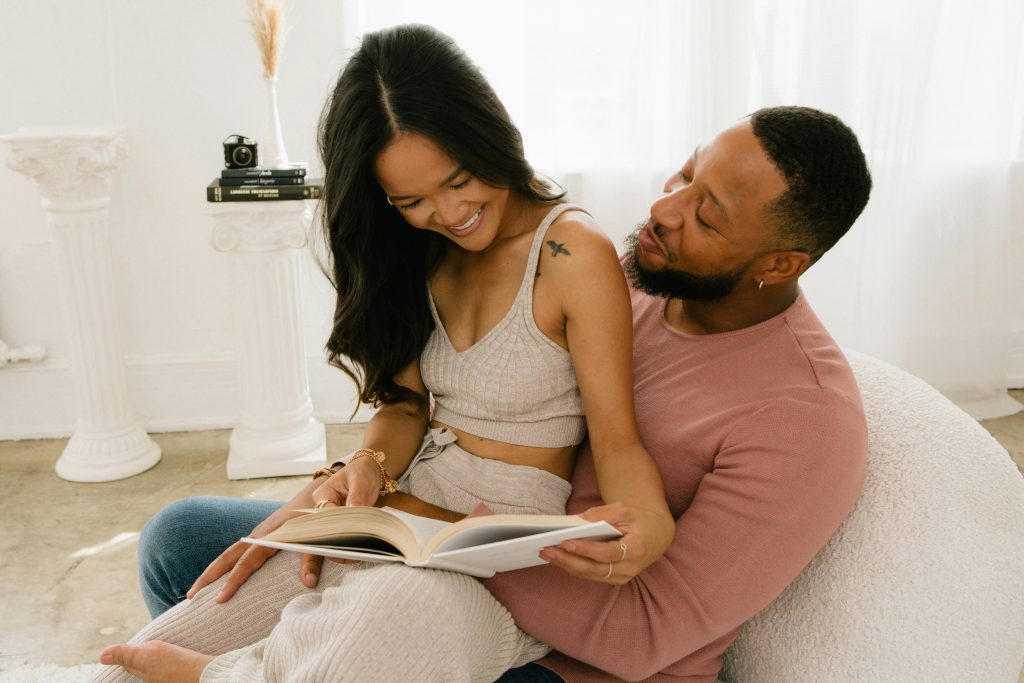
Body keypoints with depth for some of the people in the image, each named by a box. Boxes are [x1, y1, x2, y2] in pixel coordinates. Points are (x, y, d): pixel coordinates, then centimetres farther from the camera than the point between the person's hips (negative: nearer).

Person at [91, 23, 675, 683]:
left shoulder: (573, 252, -12)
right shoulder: (423, 254, 8)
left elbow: (617, 437, -11)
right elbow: (407, 404, 8)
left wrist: (649, 520, -31)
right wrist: (366, 468, -12)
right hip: (406, 508, 4)